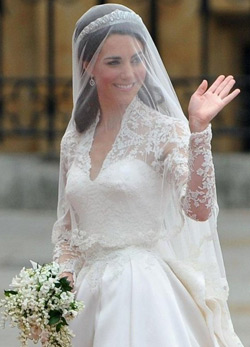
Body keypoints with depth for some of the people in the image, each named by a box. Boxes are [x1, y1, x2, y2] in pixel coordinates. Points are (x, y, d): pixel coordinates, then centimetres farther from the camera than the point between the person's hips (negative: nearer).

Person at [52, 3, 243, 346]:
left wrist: (198, 129, -26)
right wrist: (63, 277, -1)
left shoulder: (164, 131, -6)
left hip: (143, 289, -5)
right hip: (87, 290, 5)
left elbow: (199, 210, -21)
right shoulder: (74, 140, 9)